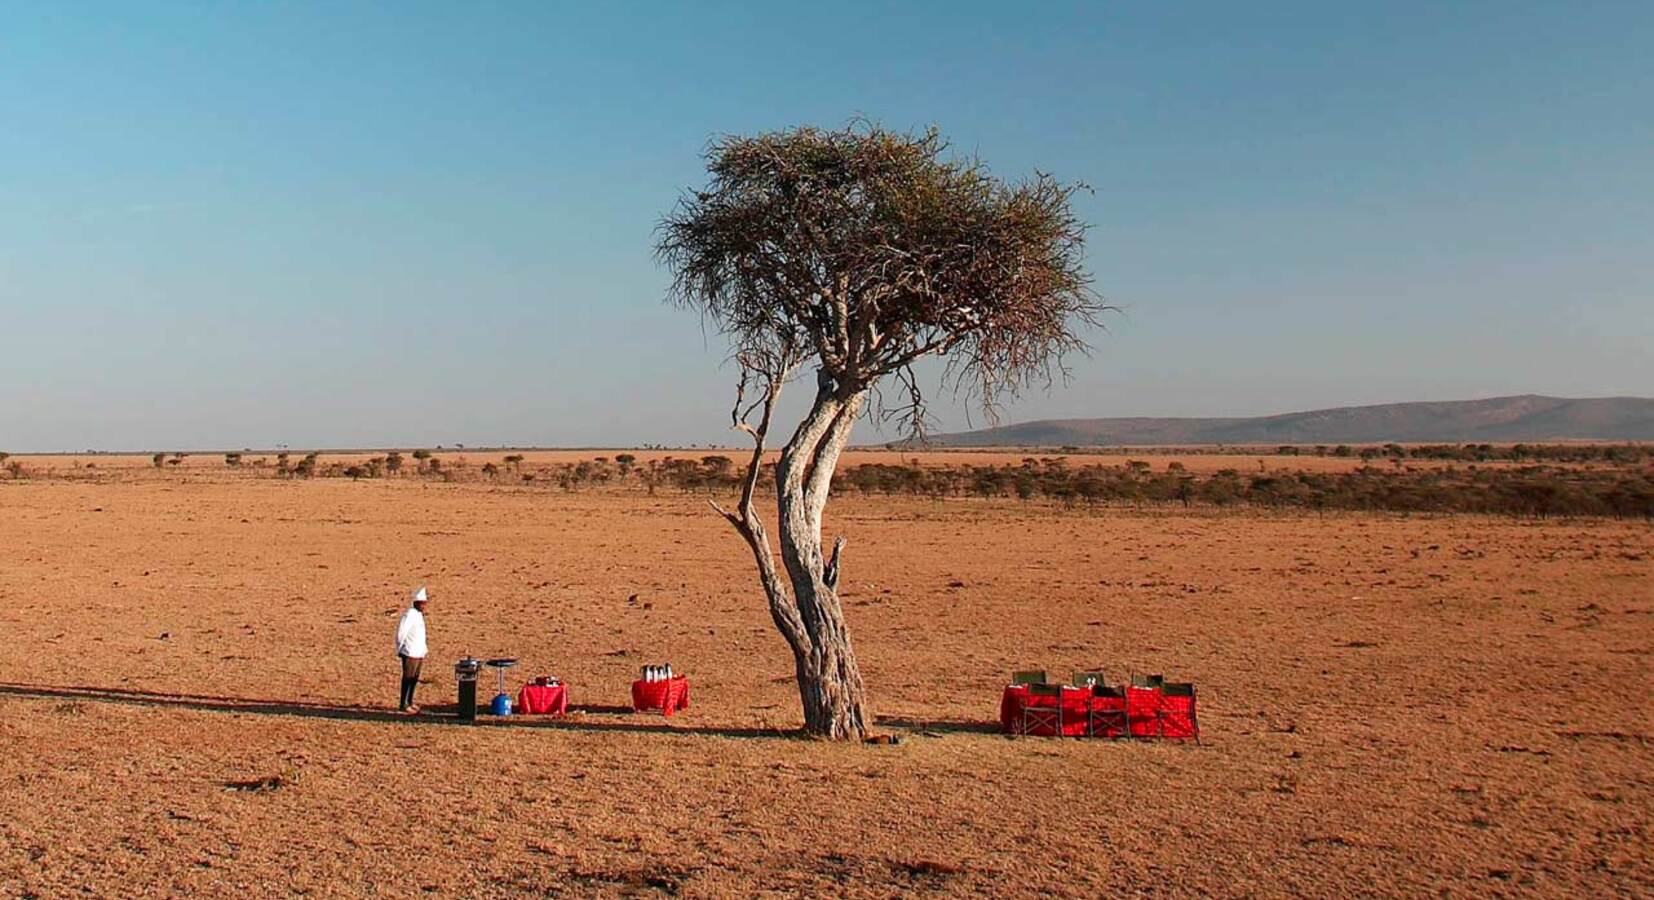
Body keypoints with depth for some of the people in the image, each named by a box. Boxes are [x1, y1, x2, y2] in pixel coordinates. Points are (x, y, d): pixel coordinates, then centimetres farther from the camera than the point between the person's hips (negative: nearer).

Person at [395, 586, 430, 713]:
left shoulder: (420, 614, 12)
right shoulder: (409, 615, -16)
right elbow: (401, 632, -17)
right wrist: (400, 650, -8)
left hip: (419, 653, 9)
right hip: (410, 653, -9)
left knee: (415, 679, 14)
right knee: (408, 679, -2)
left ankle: (410, 702, 25)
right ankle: (403, 705, 6)